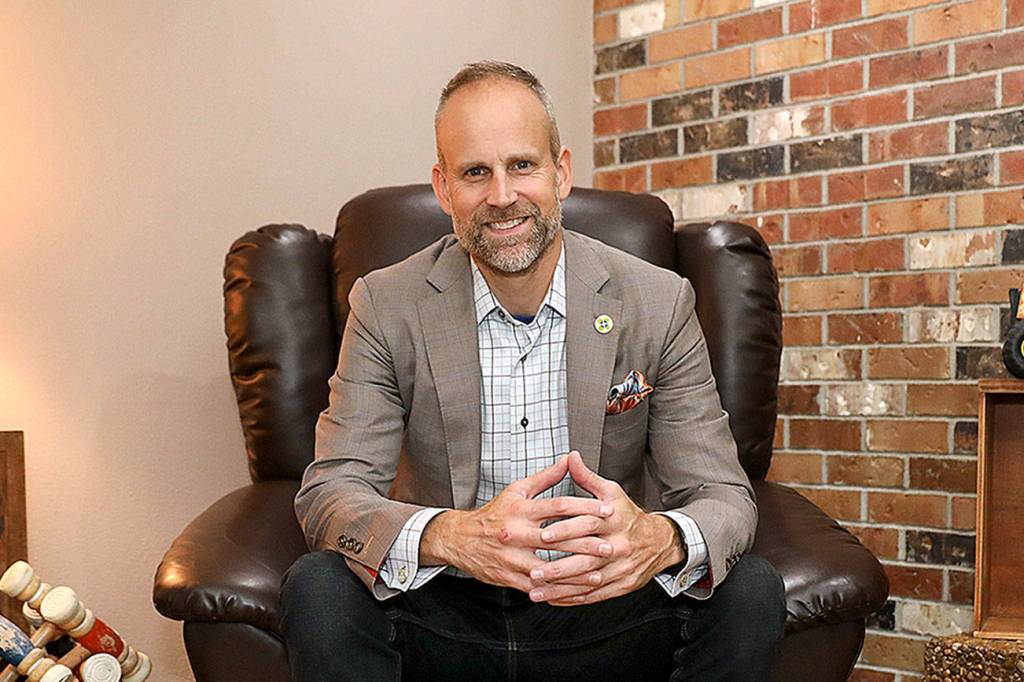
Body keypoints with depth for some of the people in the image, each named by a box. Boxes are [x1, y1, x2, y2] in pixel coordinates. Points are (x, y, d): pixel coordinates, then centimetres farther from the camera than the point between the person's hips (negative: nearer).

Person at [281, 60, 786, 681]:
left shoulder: (660, 302, -7)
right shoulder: (387, 305, -7)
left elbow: (724, 496, -8)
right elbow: (329, 494, -13)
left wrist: (660, 540, -34)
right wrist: (451, 536, -36)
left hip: (602, 614, 1)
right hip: (446, 616, 0)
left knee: (751, 590, -23)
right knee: (319, 589, -28)